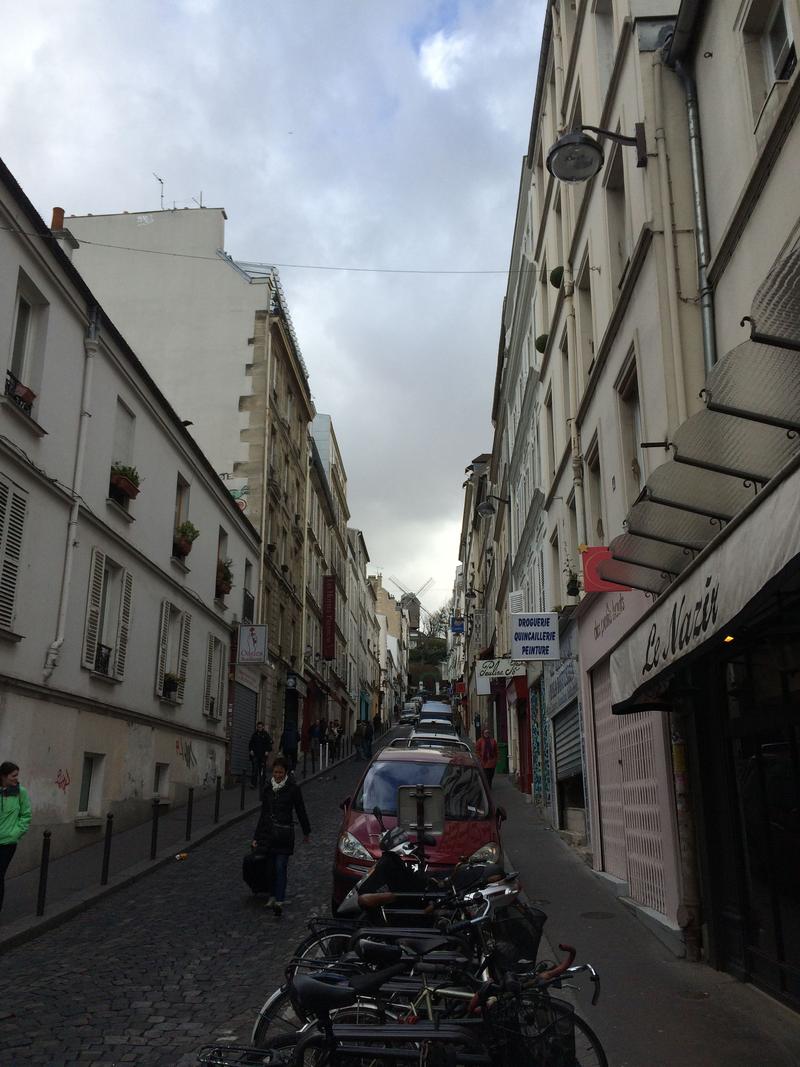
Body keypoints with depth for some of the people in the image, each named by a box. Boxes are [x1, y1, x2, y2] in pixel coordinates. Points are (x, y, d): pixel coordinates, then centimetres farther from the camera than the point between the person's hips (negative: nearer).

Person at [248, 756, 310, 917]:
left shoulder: (293, 788, -5)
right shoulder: (268, 788, 8)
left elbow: (300, 811, 3)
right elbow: (263, 813, 14)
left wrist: (306, 832, 10)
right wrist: (256, 836, 13)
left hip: (285, 833, -4)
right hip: (268, 832, 4)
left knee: (280, 867, -9)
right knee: (270, 866, 8)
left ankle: (279, 901, -13)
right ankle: (274, 897, 21)